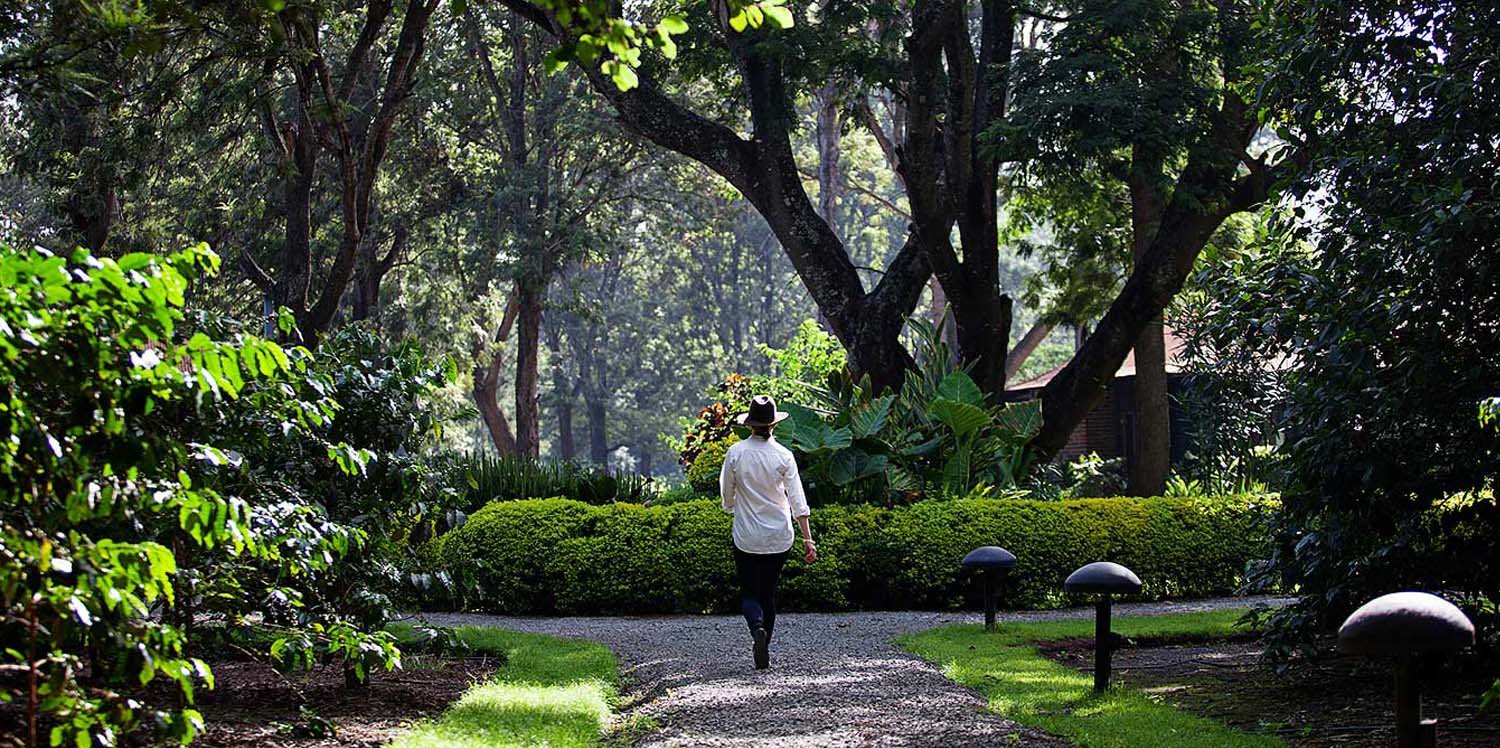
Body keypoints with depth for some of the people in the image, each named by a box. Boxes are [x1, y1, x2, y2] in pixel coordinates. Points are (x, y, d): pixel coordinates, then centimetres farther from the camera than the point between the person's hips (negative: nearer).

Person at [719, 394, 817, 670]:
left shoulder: (736, 453, -8)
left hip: (746, 537, -1)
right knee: (769, 593, 17)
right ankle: (764, 648, 21)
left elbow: (727, 496, 3)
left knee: (749, 593, 9)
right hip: (779, 538, 1)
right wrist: (808, 539, -7)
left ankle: (757, 628, -21)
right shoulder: (783, 456, -9)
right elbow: (798, 502, -10)